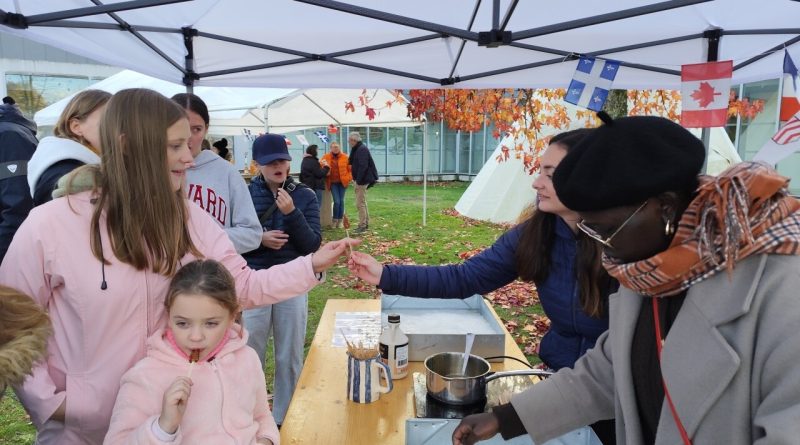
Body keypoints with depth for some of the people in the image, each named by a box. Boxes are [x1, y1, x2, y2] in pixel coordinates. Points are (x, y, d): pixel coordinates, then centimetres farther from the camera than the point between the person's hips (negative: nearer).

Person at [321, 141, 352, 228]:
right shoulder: (326, 157, 1)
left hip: (342, 182, 1)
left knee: (341, 201, 3)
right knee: (336, 201, -8)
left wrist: (349, 178, -7)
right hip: (333, 183, -1)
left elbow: (350, 169, 3)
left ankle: (340, 220, 16)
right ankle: (335, 220, 9)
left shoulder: (345, 157, 0)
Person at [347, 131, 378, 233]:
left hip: (362, 180, -11)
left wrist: (358, 180, -22)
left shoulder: (362, 149, -17)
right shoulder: (358, 149, 14)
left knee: (360, 203, -7)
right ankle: (366, 223, 26)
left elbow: (363, 166, -24)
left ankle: (362, 226, -2)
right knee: (362, 202, 17)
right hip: (361, 180, 11)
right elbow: (351, 162, 18)